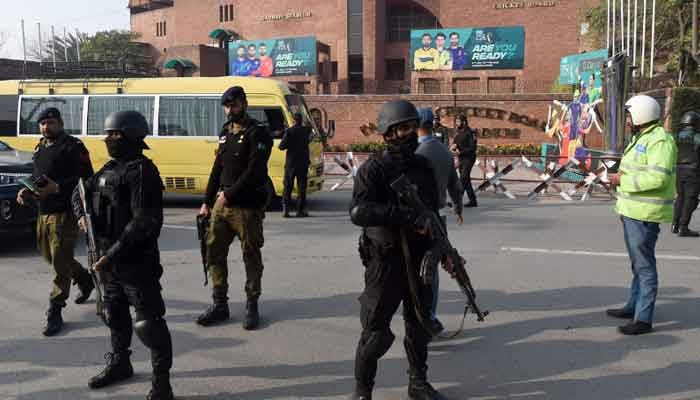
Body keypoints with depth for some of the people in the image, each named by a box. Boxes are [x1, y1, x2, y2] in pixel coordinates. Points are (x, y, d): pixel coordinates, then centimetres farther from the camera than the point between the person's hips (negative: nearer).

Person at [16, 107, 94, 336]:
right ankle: (85, 279, 41)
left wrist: (57, 188, -25)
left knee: (60, 261, -5)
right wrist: (27, 191, 5)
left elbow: (86, 179, -16)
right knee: (49, 255, 18)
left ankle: (54, 312, 3)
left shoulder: (73, 147, -9)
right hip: (43, 212, 9)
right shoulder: (40, 148, 17)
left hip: (64, 213, -9)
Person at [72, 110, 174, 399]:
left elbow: (144, 223, -25)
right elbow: (81, 192, 25)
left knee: (148, 322, -4)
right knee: (114, 313, 23)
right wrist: (82, 214, 2)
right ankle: (119, 363, 43)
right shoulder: (110, 169, 11)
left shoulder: (141, 172, -17)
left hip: (137, 261, -9)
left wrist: (112, 254, -24)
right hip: (110, 258, 9)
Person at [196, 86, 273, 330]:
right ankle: (220, 304, 17)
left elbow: (254, 172, -17)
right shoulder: (226, 132, 15)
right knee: (214, 252, 6)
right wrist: (207, 202, 16)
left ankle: (252, 306, 15)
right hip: (221, 204, 7)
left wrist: (229, 195, -15)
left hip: (247, 207, -7)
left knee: (251, 256, 3)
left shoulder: (257, 133, -8)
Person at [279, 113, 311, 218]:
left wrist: (289, 144, 8)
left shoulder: (289, 131, -8)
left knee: (288, 187, 6)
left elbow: (282, 146, -11)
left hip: (290, 163, -1)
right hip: (303, 163, 1)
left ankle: (285, 210, 2)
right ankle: (300, 210, 3)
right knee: (302, 187, 5)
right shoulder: (306, 130, 0)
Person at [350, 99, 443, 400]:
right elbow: (358, 212, -26)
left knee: (420, 326, 15)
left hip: (419, 260, 6)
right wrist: (405, 216, -31)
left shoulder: (423, 167, 8)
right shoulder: (373, 169, -11)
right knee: (376, 332, 2)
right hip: (385, 262, -5)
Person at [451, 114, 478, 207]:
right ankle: (473, 200, 18)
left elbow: (473, 148, -16)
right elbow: (453, 146, 16)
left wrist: (460, 152, -23)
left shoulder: (470, 133, -11)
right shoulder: (458, 133, 13)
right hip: (461, 159, 8)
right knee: (466, 180, 11)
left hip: (468, 159, -8)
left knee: (463, 180, -13)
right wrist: (453, 146, -8)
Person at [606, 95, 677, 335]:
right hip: (633, 211, 11)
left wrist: (623, 180, -20)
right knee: (638, 263, 20)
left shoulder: (659, 141, -17)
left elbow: (657, 178, -27)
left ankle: (643, 319, -1)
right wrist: (621, 176, 10)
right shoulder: (641, 138, 16)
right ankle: (634, 306, 33)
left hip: (644, 214, -11)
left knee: (644, 265, -6)